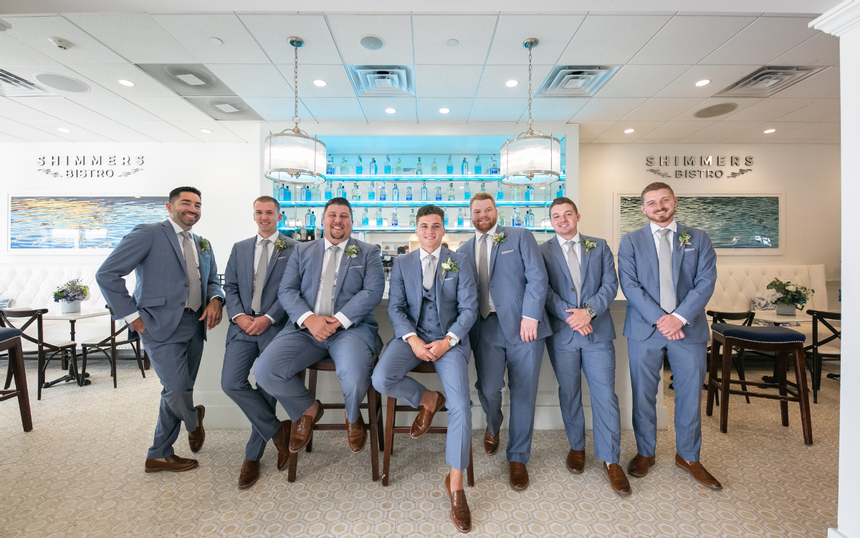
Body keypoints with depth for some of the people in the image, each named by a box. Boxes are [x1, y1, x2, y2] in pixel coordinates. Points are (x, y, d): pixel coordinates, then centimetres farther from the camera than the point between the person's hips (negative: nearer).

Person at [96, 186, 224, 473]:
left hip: (195, 326, 7)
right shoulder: (148, 234, -4)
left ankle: (159, 455, 29)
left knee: (178, 391, 13)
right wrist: (132, 316, -11)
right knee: (177, 390, -10)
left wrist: (215, 299, -2)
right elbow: (107, 274, -8)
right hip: (162, 326, -6)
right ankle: (194, 421, 25)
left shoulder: (203, 244, 16)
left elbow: (212, 280, 21)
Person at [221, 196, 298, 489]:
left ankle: (252, 457, 20)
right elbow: (230, 286, 12)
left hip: (275, 327, -3)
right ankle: (278, 431, 7)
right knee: (231, 383, -11)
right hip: (243, 326, 4)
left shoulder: (293, 248, 4)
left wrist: (268, 318, -14)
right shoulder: (239, 248, 18)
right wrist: (239, 315, -6)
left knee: (267, 390, 1)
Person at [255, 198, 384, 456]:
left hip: (350, 327, -2)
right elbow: (287, 291, 7)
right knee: (265, 371, -19)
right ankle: (308, 409, 14)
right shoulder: (302, 251, 18)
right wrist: (309, 319, -13)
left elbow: (373, 291, -3)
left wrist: (339, 320, -15)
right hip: (305, 327, 3)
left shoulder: (368, 252, 12)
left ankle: (353, 417, 10)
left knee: (355, 377, -31)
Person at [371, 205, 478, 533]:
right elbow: (395, 307, 3)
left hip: (449, 338, -1)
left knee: (461, 405, -17)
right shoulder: (402, 263, 10)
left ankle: (455, 484, 3)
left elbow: (469, 308, 0)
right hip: (412, 335, 2)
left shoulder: (459, 262, 6)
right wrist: (412, 339, -14)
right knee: (381, 380, -26)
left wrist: (447, 341, -14)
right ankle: (427, 400, 6)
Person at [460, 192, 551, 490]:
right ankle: (493, 427, 29)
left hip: (522, 325, -1)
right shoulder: (464, 250, 17)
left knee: (523, 393, 4)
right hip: (486, 327, 2)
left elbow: (537, 277, -2)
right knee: (488, 388, -9)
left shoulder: (520, 237, 7)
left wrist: (530, 316, -11)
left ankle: (518, 458, 25)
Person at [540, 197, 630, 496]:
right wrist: (570, 316, -16)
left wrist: (589, 311, -14)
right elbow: (544, 290, -5)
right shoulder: (542, 251, 4)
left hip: (597, 330, 1)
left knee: (605, 395, 1)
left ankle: (610, 459, 16)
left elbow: (610, 284, 1)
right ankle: (576, 447, 31)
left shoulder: (599, 246, 10)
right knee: (569, 394, 12)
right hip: (562, 333, 0)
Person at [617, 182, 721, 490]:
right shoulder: (631, 241, 5)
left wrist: (679, 317, -15)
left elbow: (706, 282, -2)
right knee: (643, 395, 8)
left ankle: (688, 456, 31)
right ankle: (645, 453, 27)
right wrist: (659, 318, -15)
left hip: (689, 328, 1)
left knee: (690, 395, 10)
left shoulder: (698, 239, 9)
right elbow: (630, 285, -5)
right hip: (645, 329, -1)